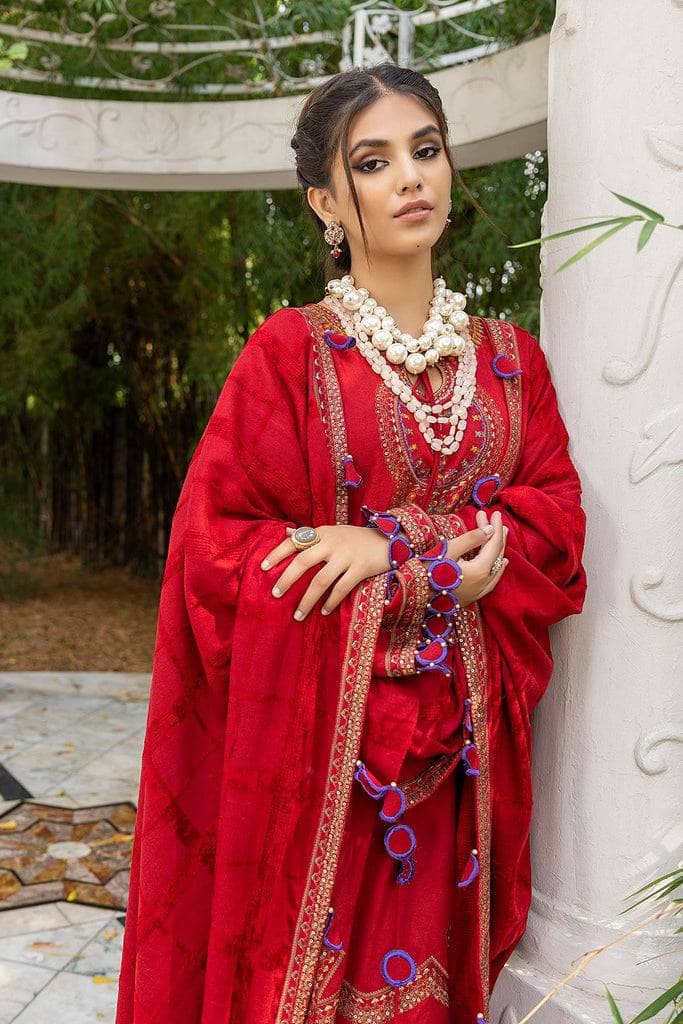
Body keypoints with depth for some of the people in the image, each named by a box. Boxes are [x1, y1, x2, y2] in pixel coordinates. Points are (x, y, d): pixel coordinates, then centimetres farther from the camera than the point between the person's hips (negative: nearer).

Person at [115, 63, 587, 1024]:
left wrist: (395, 544, -16)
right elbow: (212, 538, -10)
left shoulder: (509, 357, 7)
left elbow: (558, 512, 1)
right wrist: (435, 563, -15)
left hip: (460, 729, 3)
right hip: (318, 724, -3)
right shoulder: (290, 353, -5)